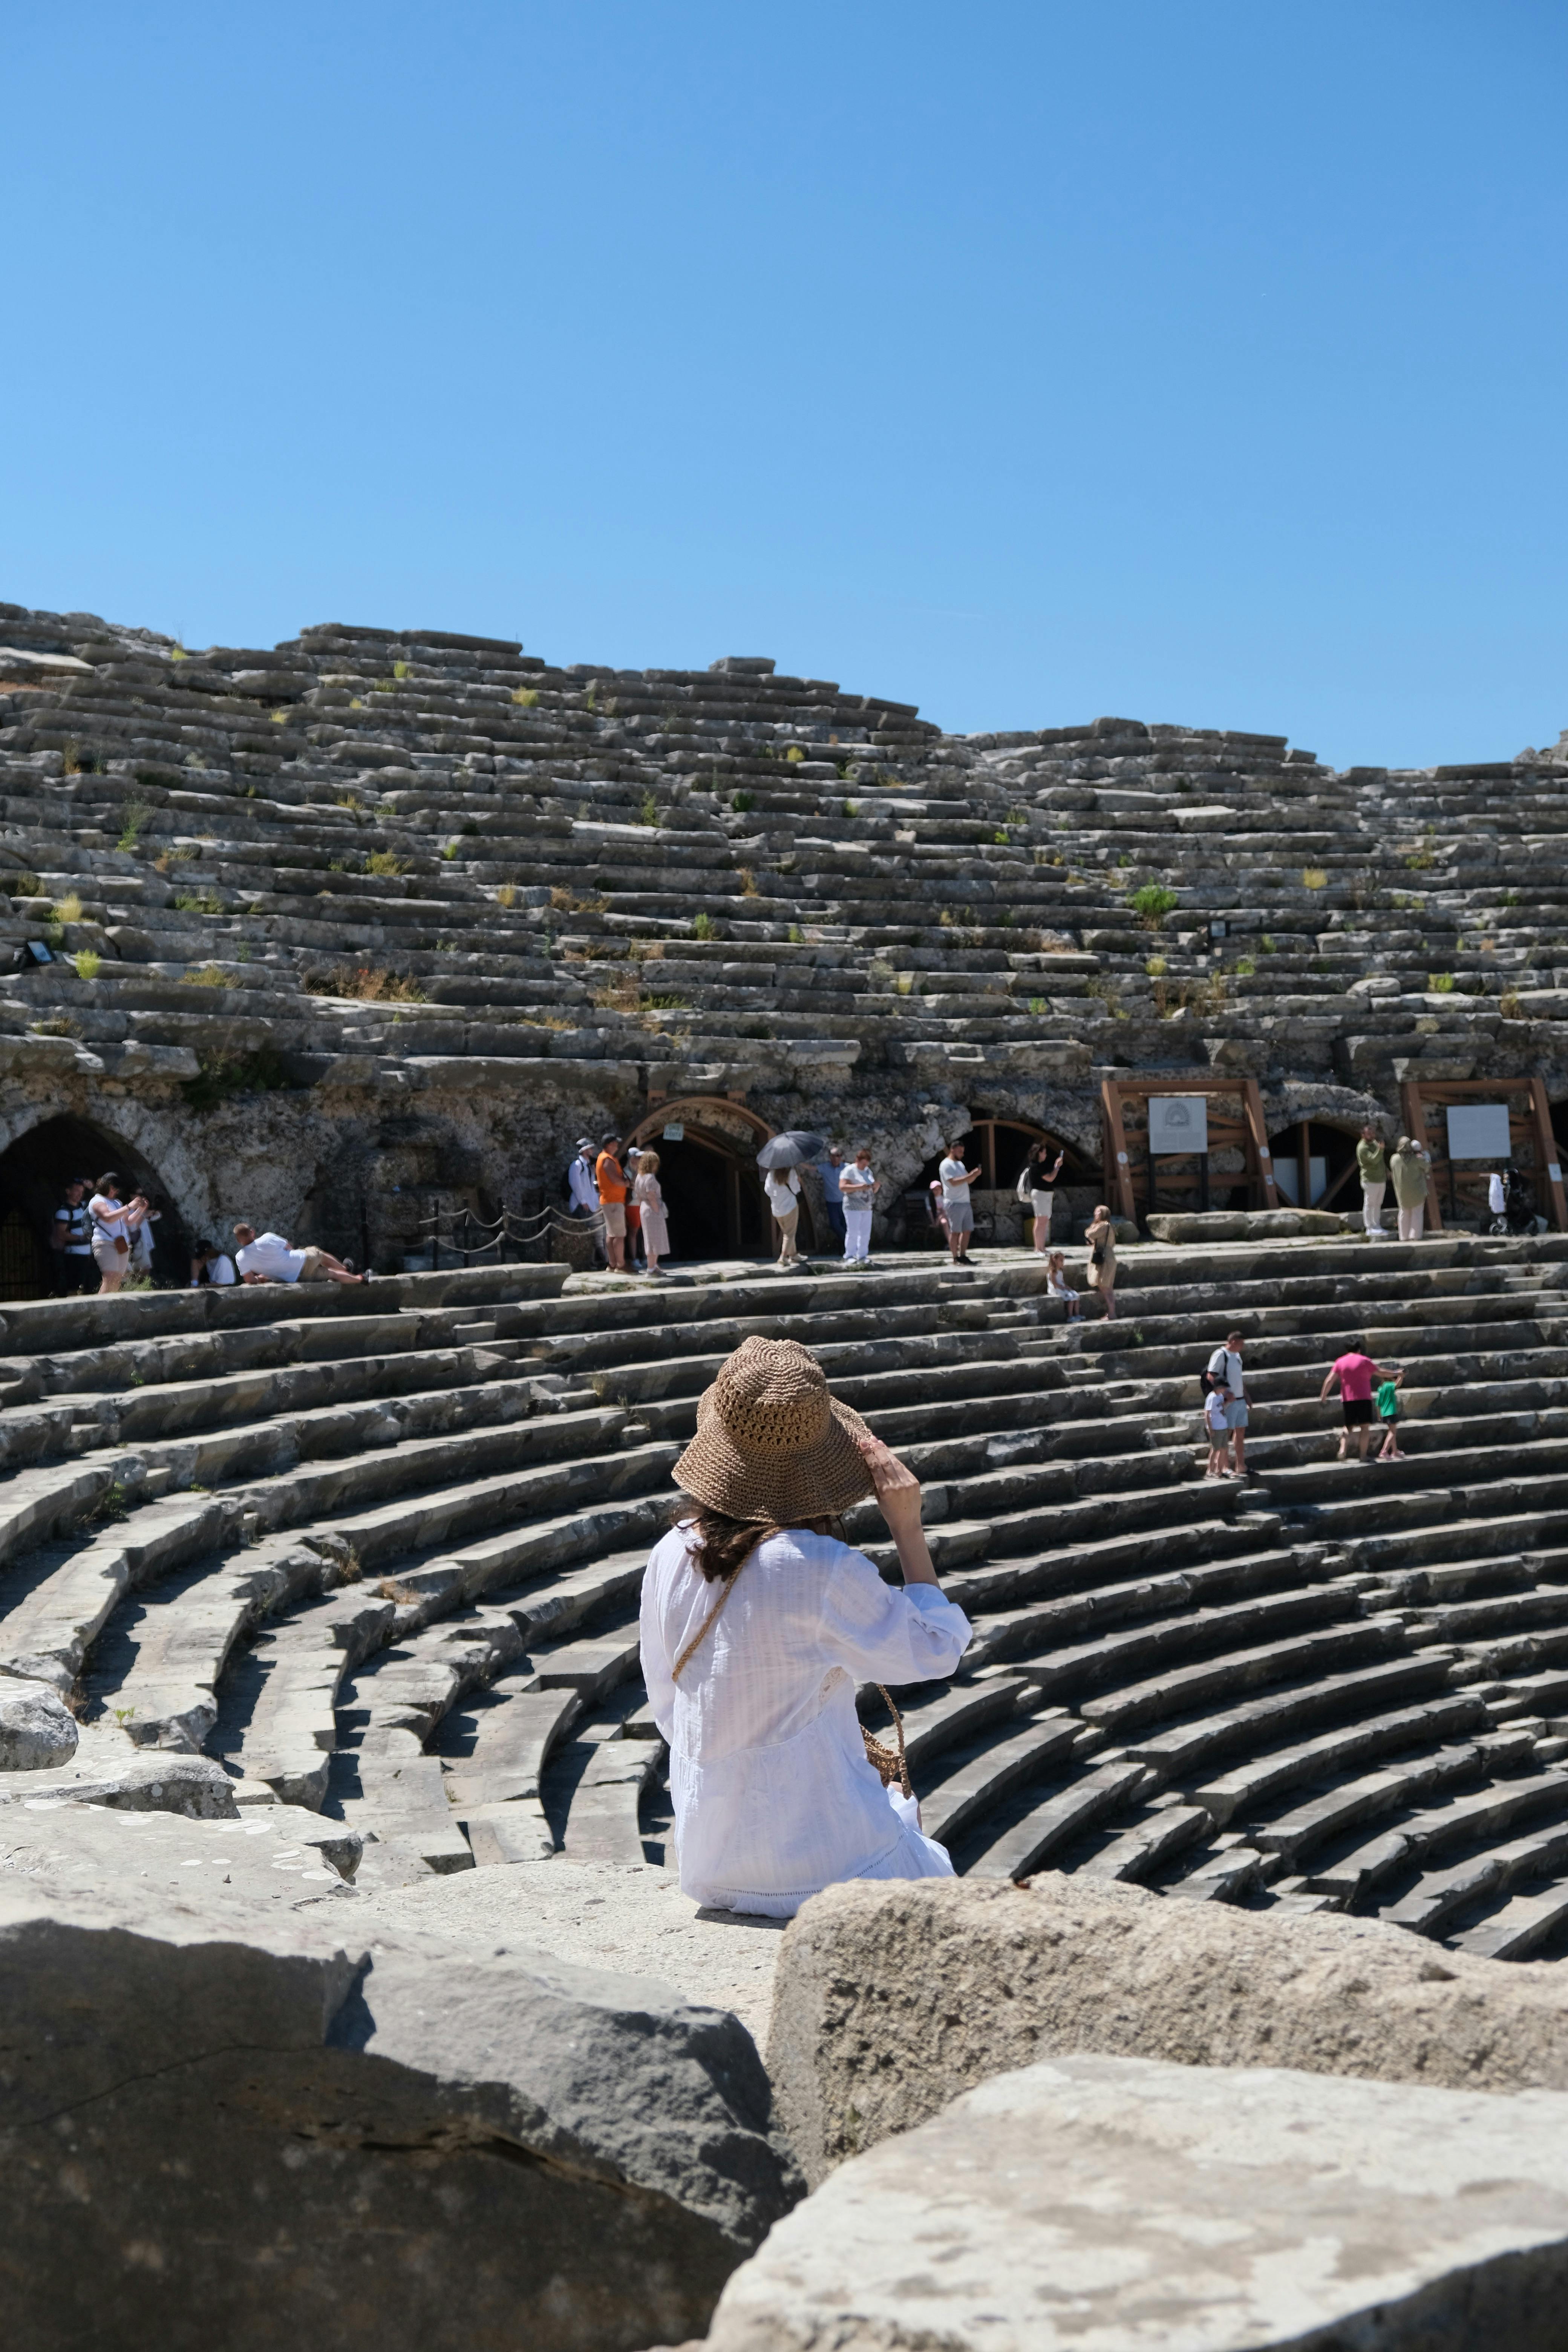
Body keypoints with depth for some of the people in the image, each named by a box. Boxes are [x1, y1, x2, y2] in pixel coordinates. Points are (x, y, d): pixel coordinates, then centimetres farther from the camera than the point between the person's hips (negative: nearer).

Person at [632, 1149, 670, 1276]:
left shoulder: (639, 1177, 10)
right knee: (655, 1239, -3)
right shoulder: (651, 1178, -18)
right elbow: (651, 1197, -23)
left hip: (644, 1210, 9)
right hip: (653, 1210, -9)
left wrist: (642, 1208, 19)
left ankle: (652, 1265, 26)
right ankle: (651, 1268, -2)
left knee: (650, 1239, 17)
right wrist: (658, 1211, -17)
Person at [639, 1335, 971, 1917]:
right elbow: (935, 1650, -7)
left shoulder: (671, 1557, -6)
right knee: (936, 1871, 27)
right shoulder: (824, 1570, -23)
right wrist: (907, 1527, -7)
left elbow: (667, 1708, 6)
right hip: (818, 1865, -5)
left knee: (896, 1809, 32)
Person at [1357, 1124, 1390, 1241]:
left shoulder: (1375, 1143, 11)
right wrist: (1380, 1149, -45)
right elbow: (1374, 1159, -31)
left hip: (1381, 1179, 9)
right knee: (1369, 1204, -3)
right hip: (1370, 1181, -9)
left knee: (1378, 1204, 14)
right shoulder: (1362, 1148, -17)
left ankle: (1377, 1226, 21)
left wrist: (1387, 1172, 27)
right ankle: (1370, 1228, 0)